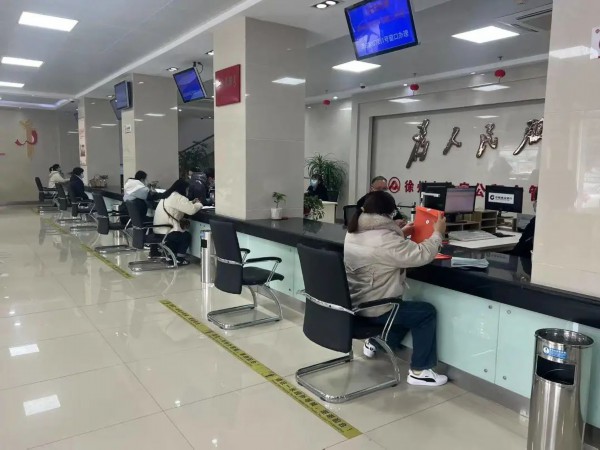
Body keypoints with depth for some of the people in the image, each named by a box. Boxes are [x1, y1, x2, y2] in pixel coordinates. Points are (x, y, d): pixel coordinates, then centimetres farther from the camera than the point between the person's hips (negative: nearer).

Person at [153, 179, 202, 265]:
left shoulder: (169, 195, 15)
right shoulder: (177, 197, -17)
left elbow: (183, 206, 29)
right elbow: (192, 210, -23)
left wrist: (192, 202, 17)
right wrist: (199, 204, -2)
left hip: (158, 229, 10)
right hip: (164, 232, -10)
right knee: (187, 236, 10)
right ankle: (179, 259, 9)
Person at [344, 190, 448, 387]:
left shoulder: (353, 233, 3)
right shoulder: (385, 239, -27)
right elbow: (422, 255, -21)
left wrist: (401, 234, 16)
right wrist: (437, 233, -5)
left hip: (354, 304, 10)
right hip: (373, 310, -9)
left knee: (408, 308, 31)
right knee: (427, 312, 6)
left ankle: (376, 343, 40)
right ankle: (419, 371, 10)